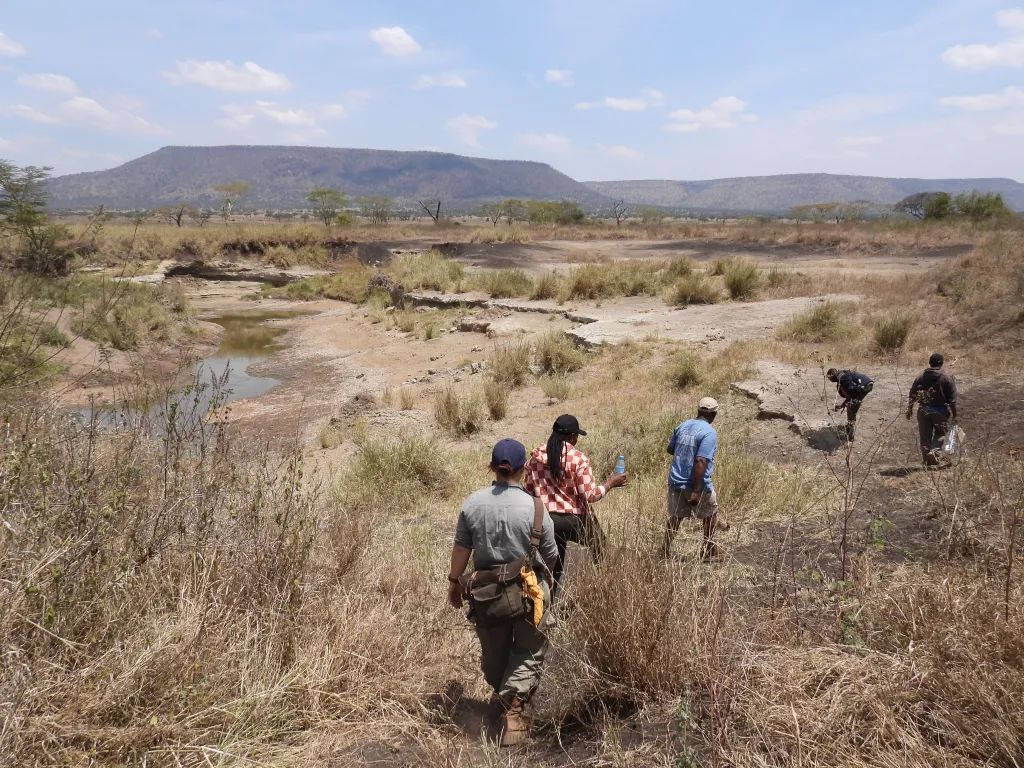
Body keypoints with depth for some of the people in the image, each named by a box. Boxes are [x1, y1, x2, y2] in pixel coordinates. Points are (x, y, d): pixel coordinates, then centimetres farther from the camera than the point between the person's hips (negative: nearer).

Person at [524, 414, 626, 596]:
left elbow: (529, 489, 6)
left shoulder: (536, 455, 1)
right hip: (574, 520, -4)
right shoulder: (578, 458, -14)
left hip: (546, 520, 4)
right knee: (598, 546, 25)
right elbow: (590, 495, -14)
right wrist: (610, 483, 1)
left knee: (552, 566, 18)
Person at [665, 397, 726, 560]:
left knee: (675, 516, 15)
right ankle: (708, 550, 31)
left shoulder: (683, 426, 5)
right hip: (697, 484, -5)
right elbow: (700, 461, -25)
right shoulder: (709, 433, -17)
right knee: (710, 513, 19)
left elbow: (670, 449, 18)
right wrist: (696, 491, -26)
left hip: (676, 481, 5)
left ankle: (666, 552, 16)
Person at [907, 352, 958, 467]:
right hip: (940, 411, -2)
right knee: (940, 433, 14)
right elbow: (952, 398, -6)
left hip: (923, 410, 2)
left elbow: (912, 395, 6)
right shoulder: (947, 378, -6)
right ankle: (934, 451, -12)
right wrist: (954, 413, 2)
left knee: (925, 436, 8)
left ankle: (928, 461, 11)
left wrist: (909, 409, 15)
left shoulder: (921, 377, 2)